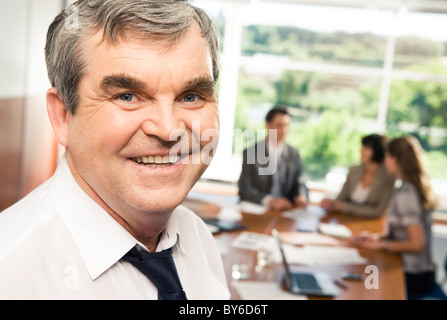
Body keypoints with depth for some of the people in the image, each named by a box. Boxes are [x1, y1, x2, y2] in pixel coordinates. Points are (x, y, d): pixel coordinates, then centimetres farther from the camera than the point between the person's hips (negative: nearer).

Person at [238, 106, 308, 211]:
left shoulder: (294, 154, 9)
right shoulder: (251, 152, -2)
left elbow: (297, 183, 14)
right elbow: (244, 188, -8)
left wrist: (300, 196, -10)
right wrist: (269, 200, -23)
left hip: (284, 210, 3)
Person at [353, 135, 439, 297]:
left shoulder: (404, 194, -22)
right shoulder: (417, 187, 6)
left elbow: (416, 244, -24)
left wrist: (381, 244, -14)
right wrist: (379, 236, 5)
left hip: (412, 276, -8)